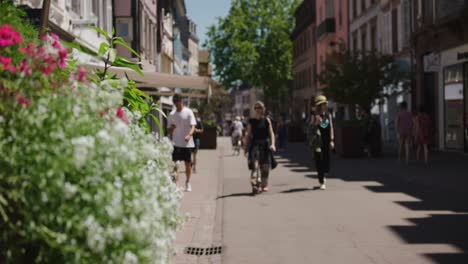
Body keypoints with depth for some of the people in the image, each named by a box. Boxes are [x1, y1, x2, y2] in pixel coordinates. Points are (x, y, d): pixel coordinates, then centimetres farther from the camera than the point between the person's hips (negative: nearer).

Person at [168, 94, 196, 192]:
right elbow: (169, 130, 15)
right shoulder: (172, 114, 10)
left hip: (187, 143, -2)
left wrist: (189, 135, -28)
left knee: (188, 163, 5)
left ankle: (188, 183, 21)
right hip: (176, 143, 2)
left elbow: (193, 126, -9)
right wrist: (171, 128, -9)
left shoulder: (188, 112, -1)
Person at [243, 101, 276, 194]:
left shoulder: (267, 120, 6)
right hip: (255, 144, -1)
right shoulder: (251, 121, 5)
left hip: (265, 144, 1)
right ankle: (254, 183, -22)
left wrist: (272, 144, -12)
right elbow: (248, 135, 6)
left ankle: (264, 185, 17)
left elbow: (271, 133, 1)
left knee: (265, 166, 5)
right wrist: (246, 146, 0)